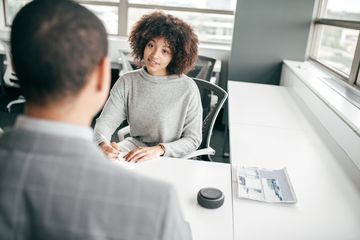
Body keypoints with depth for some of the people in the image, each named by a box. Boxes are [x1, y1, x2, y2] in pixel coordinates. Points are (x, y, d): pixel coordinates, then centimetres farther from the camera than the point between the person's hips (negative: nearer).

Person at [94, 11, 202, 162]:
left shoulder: (187, 88, -13)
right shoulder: (127, 82, -3)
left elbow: (193, 139, -9)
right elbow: (105, 121, -8)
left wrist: (159, 149, -24)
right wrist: (103, 144, -31)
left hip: (170, 158, -3)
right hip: (134, 145, 4)